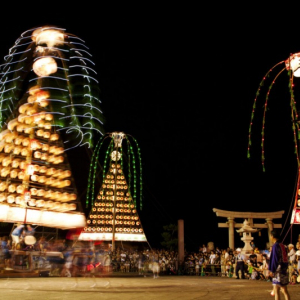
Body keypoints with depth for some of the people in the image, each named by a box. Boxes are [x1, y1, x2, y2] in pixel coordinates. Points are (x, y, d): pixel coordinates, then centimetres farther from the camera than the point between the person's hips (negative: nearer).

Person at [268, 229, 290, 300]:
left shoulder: (275, 246, -13)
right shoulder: (282, 245, 13)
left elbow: (274, 259, -17)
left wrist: (272, 270, -13)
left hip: (278, 271, -9)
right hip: (285, 270, 9)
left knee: (276, 290, -3)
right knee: (284, 290, 12)